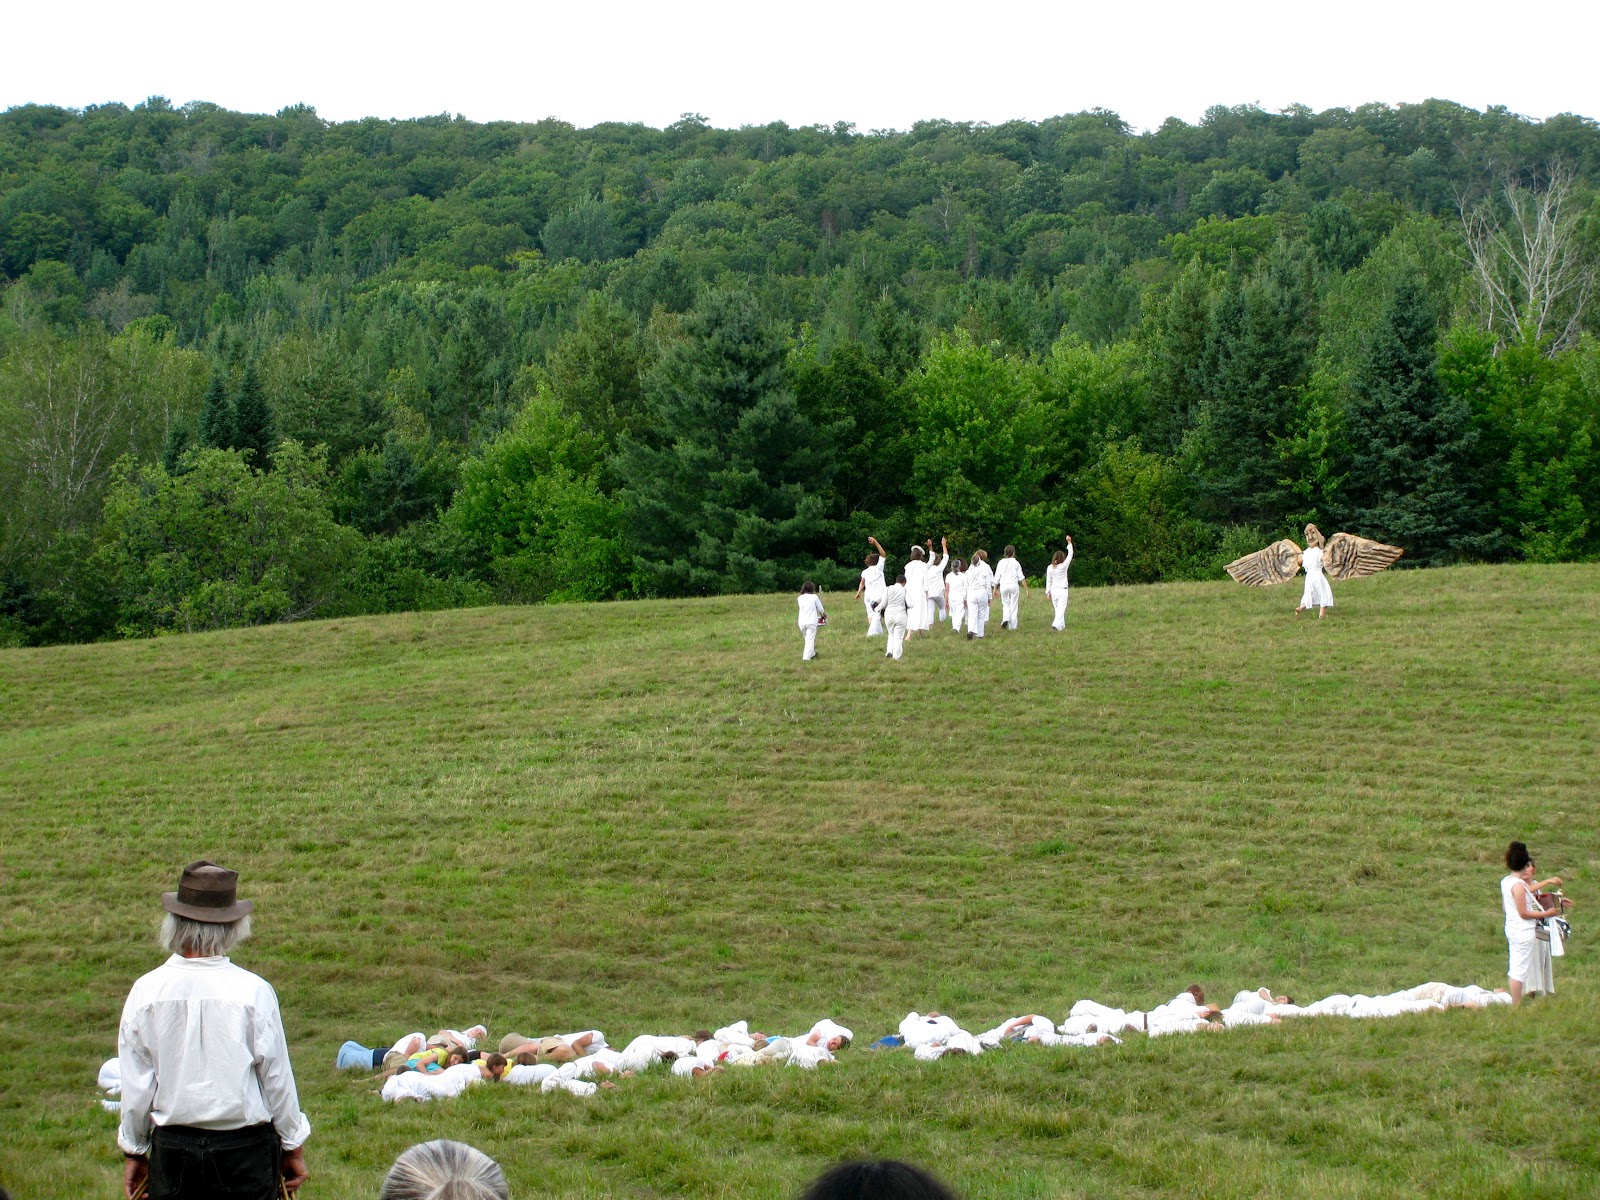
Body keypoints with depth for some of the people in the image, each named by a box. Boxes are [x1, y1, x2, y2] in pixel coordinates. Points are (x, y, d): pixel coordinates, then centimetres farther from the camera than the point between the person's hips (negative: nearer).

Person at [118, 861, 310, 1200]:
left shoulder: (146, 991, -5)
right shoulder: (254, 991, -11)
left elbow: (135, 1083, 1)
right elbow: (277, 1076, -4)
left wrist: (134, 1151, 15)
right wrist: (293, 1145, 10)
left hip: (171, 1147, 2)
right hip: (244, 1147, -2)